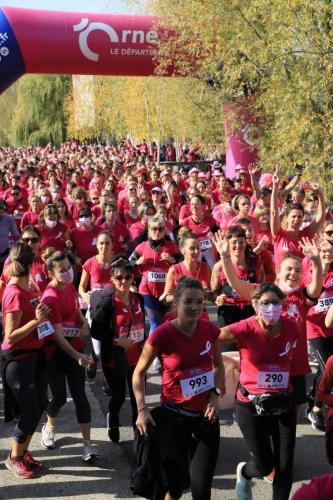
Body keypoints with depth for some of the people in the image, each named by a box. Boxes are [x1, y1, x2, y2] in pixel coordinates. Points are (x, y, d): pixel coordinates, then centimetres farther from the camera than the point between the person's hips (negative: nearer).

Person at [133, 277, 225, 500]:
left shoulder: (210, 330, -6)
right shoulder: (162, 334, -18)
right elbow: (139, 373, -5)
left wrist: (215, 394, -3)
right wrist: (142, 409, -15)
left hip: (206, 414, 3)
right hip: (174, 415, -3)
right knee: (175, 480, 6)